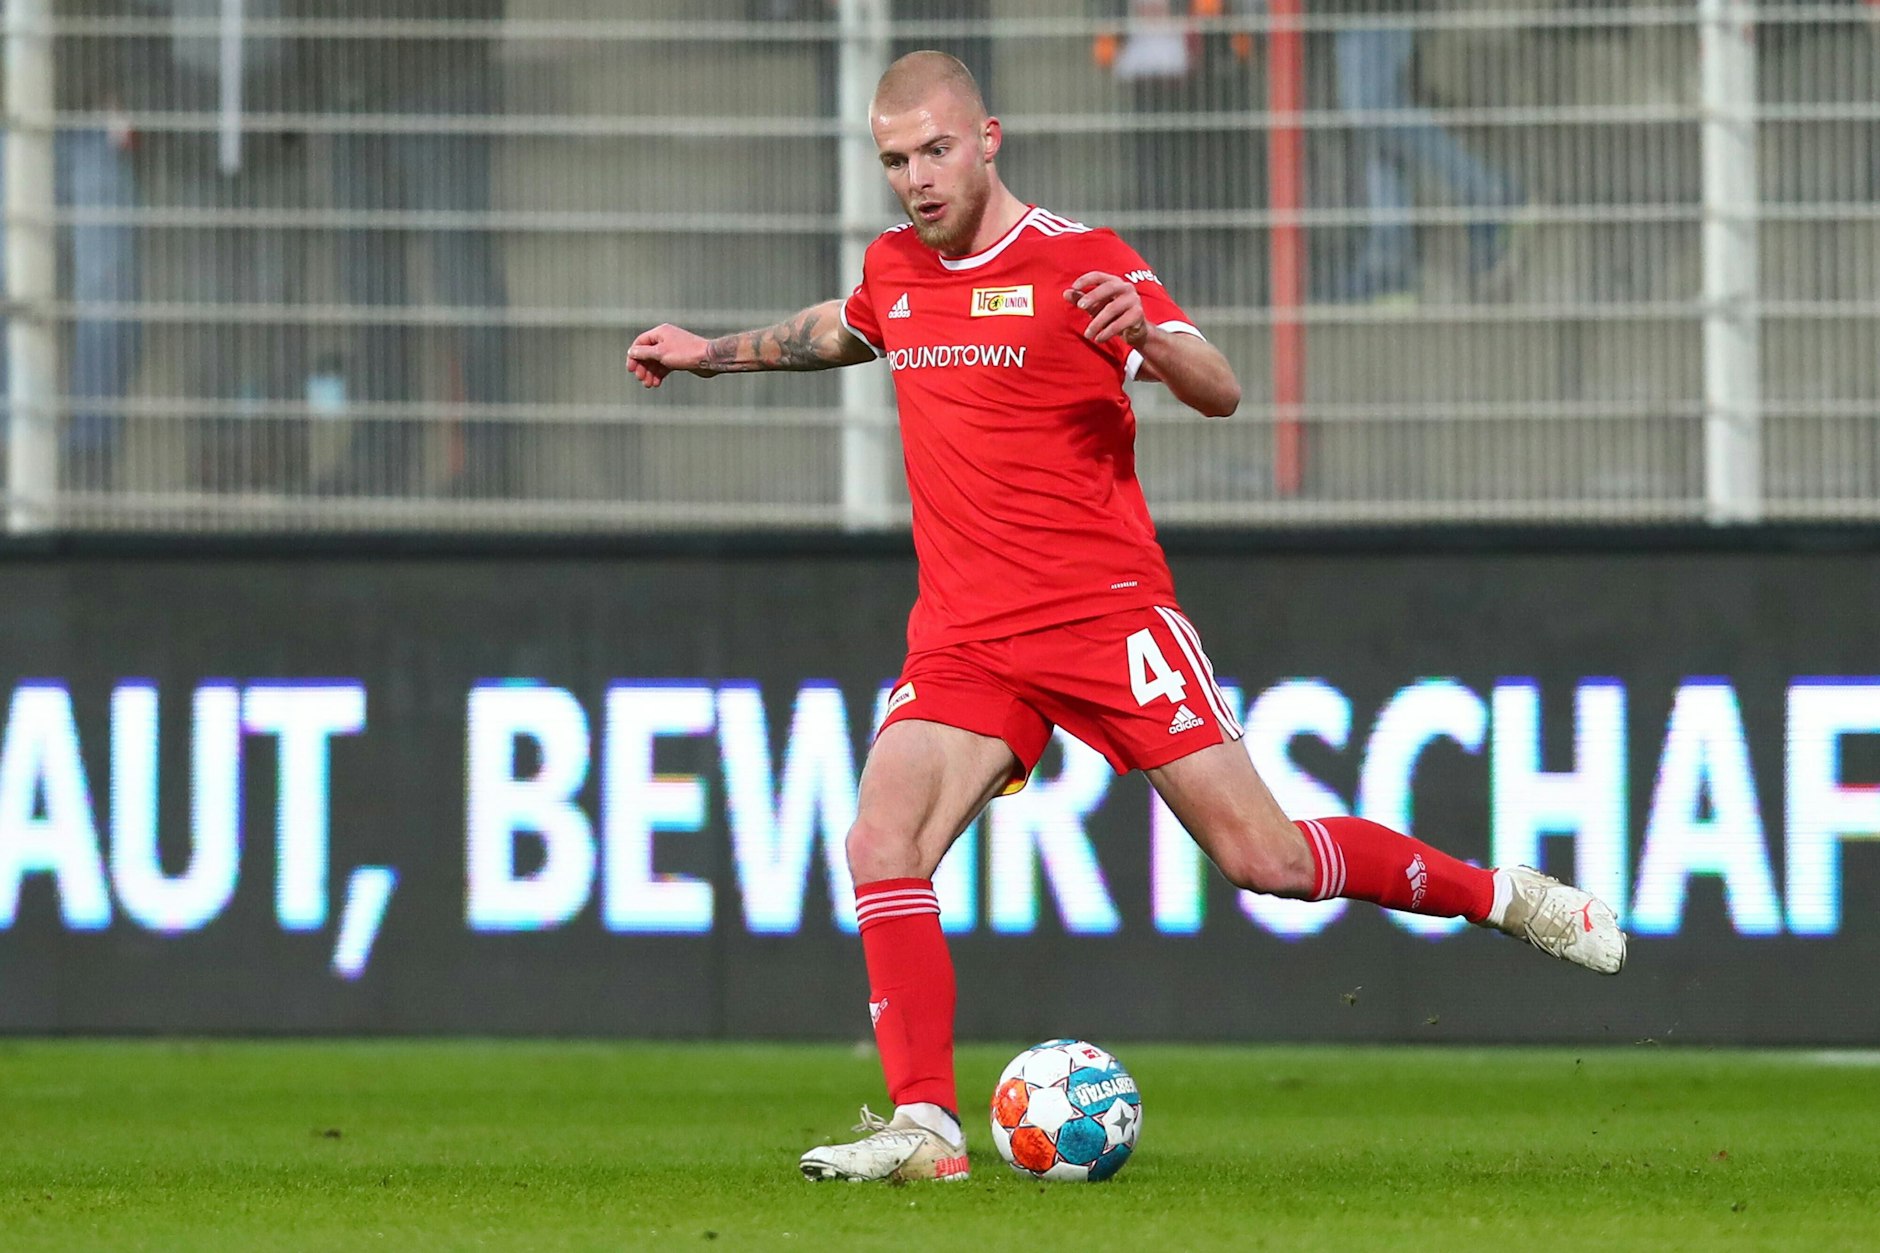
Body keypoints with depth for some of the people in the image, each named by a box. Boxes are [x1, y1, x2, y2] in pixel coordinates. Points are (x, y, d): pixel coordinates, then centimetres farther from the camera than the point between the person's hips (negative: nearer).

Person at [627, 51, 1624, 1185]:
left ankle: (1509, 898, 13)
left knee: (1261, 856, -8)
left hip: (1108, 613, -5)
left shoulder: (1080, 262, -7)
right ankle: (925, 1126, -16)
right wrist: (711, 353, 38)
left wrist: (1145, 334, -33)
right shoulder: (896, 270, 12)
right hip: (964, 637, 5)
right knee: (882, 845, -17)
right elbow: (843, 333, 37)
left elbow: (1221, 394, -15)